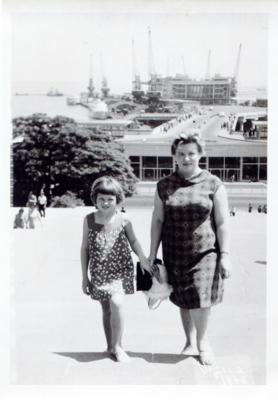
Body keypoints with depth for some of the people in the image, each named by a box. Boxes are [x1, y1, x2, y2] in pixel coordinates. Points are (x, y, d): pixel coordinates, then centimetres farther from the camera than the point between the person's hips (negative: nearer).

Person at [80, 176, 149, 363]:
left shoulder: (123, 219, -5)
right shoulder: (89, 220, -2)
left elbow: (133, 240, 11)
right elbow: (85, 248, 5)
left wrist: (143, 259, -1)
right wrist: (84, 276, 6)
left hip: (121, 270, -2)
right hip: (99, 272, 2)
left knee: (116, 303, -20)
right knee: (106, 309, 9)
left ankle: (117, 346, -2)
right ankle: (110, 346, 27)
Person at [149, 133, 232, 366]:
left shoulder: (213, 185, -3)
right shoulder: (164, 186, 4)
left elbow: (223, 222, -3)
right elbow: (157, 221, 7)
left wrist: (225, 255, -8)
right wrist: (152, 254, 6)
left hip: (205, 252, -2)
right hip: (175, 254, 3)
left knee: (200, 298, -7)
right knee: (184, 300, 11)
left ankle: (202, 342, 20)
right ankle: (190, 342, 31)